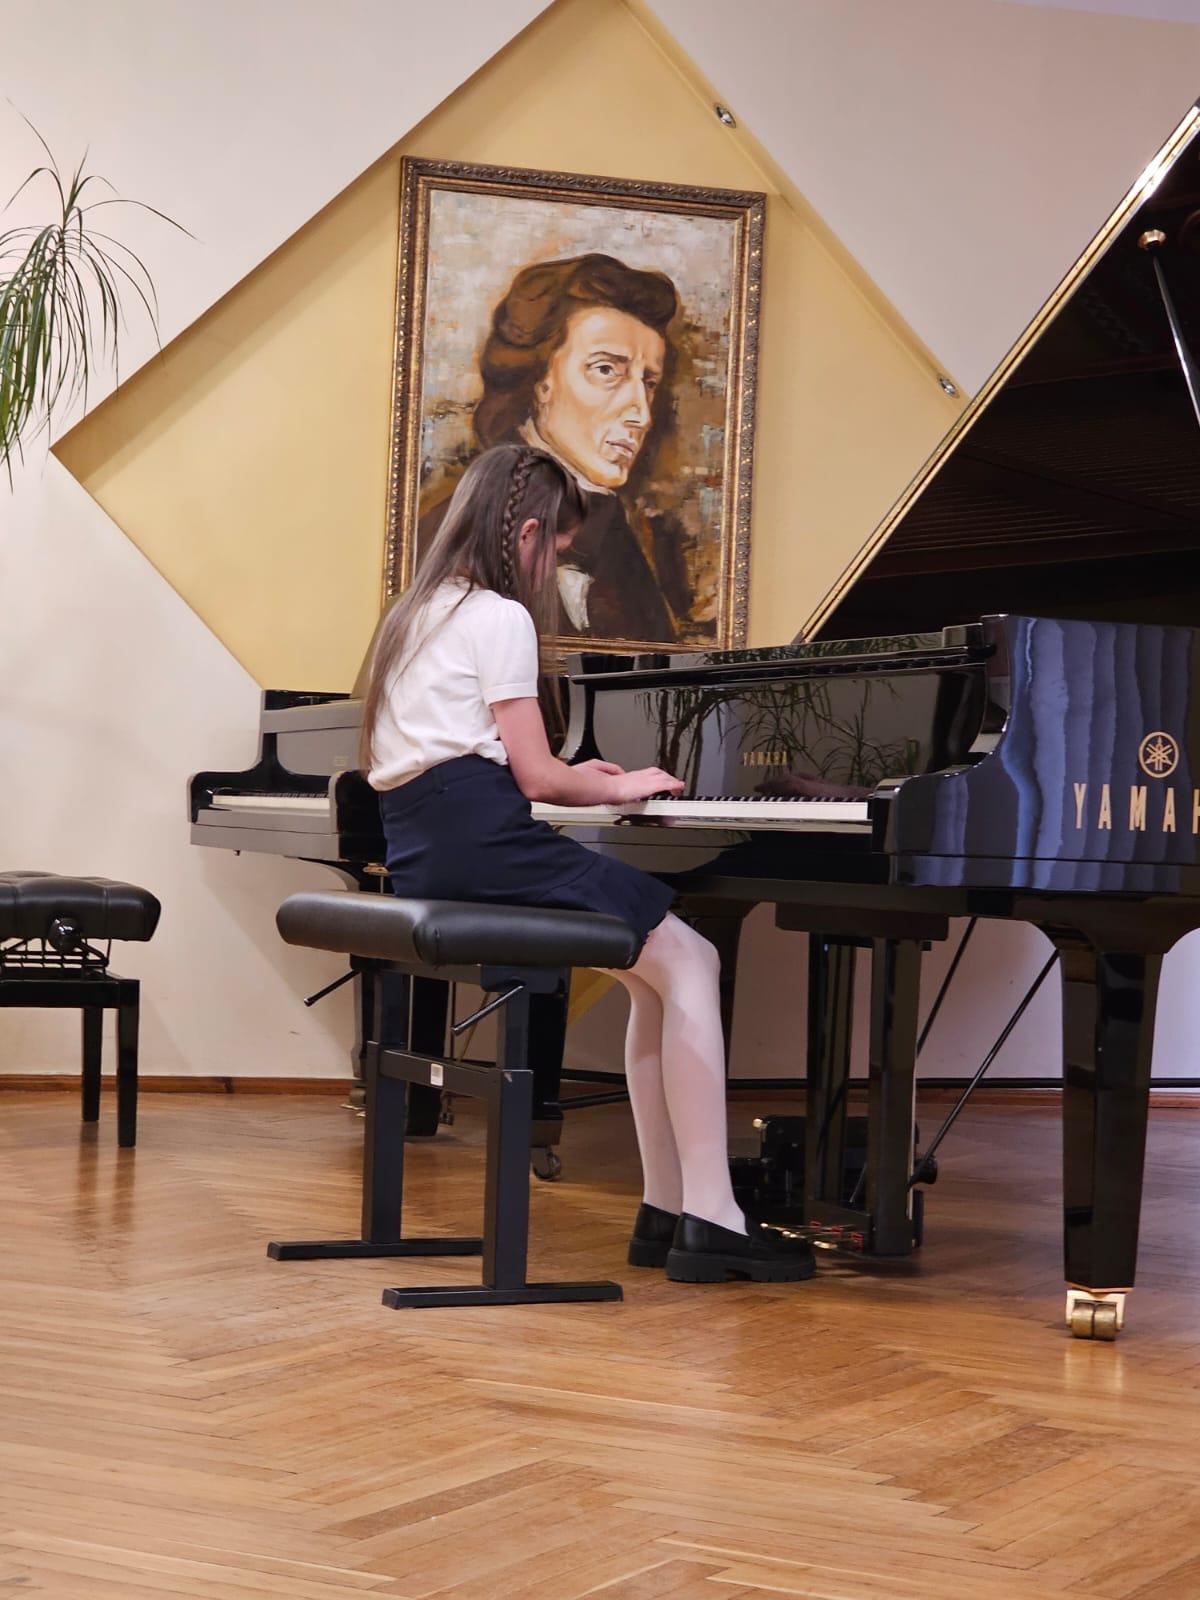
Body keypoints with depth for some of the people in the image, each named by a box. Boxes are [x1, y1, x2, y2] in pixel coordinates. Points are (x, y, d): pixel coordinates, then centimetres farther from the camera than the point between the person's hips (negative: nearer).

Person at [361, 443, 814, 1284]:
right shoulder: (500, 617, -7)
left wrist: (572, 775, 30)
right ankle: (709, 1220, -13)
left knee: (660, 971, 13)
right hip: (483, 846, -10)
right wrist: (620, 786, 8)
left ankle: (666, 1209, 6)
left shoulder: (417, 612, 22)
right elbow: (536, 778, -9)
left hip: (424, 851, 10)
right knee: (690, 962, -7)